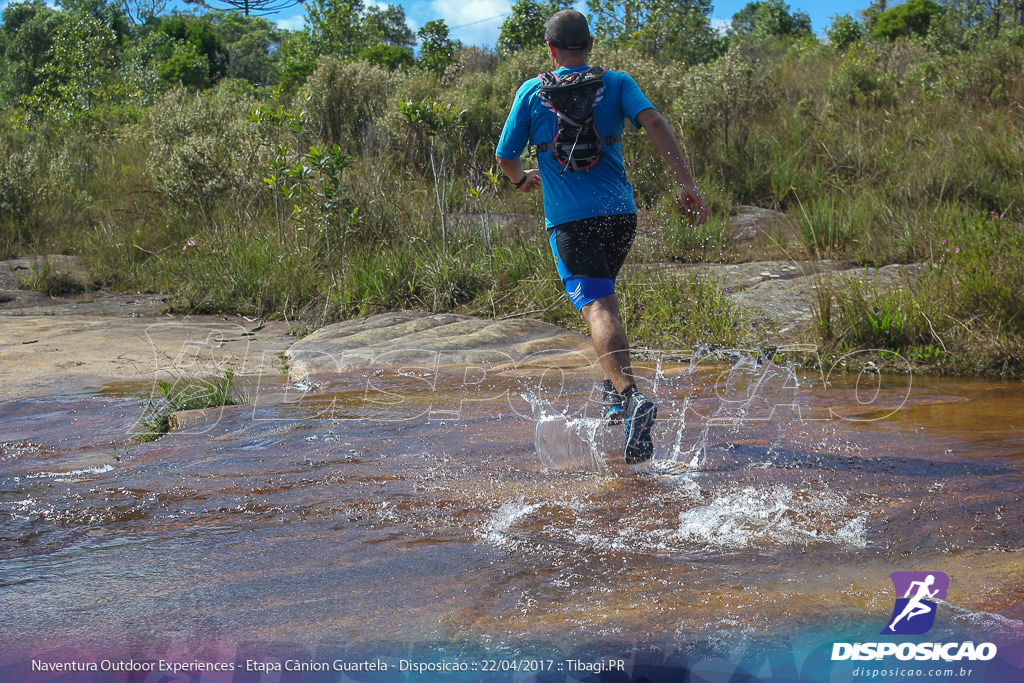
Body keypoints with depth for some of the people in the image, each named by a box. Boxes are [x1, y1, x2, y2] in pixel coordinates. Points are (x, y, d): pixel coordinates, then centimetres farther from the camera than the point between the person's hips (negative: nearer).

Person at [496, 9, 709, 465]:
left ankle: (630, 396, -38)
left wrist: (522, 179, 33)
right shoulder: (617, 84, 8)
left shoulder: (531, 92, 8)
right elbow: (653, 123, -9)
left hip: (567, 219, -3)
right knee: (604, 295, 26)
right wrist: (687, 185, -12)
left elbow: (505, 158, 10)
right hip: (619, 211, 3)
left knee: (597, 309, -15)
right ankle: (614, 392, 29)